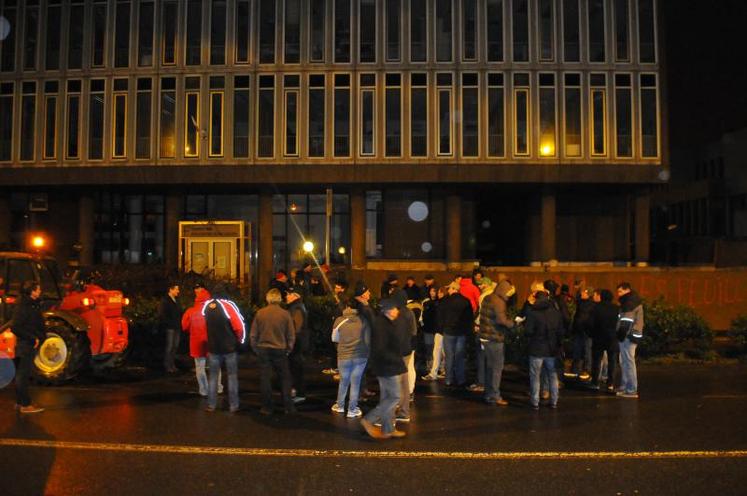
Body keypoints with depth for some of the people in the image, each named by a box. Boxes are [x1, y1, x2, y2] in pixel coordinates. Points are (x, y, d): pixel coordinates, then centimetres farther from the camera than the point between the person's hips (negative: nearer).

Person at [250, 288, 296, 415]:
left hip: (263, 349, 1)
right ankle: (288, 406, 11)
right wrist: (288, 350, 10)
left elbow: (253, 334, -1)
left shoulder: (260, 313, -4)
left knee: (265, 378, 9)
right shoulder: (285, 314, -6)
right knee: (285, 378, 11)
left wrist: (256, 349, 11)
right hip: (280, 350, -1)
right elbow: (291, 335, -3)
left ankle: (267, 407, 14)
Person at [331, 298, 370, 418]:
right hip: (361, 356, 0)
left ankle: (340, 406, 35)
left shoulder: (339, 320, -9)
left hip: (344, 356, 1)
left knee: (343, 381, 19)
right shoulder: (363, 320, -8)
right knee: (355, 383, 9)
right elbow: (368, 340, 1)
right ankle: (352, 410, 16)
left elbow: (334, 339, 4)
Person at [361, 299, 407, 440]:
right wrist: (397, 360, -18)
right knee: (394, 397, -4)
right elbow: (380, 350, -26)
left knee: (386, 397, 15)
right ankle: (369, 420, 1)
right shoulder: (382, 325, -22)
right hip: (387, 366, -10)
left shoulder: (384, 322, 8)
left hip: (385, 366, 10)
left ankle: (387, 430, 24)